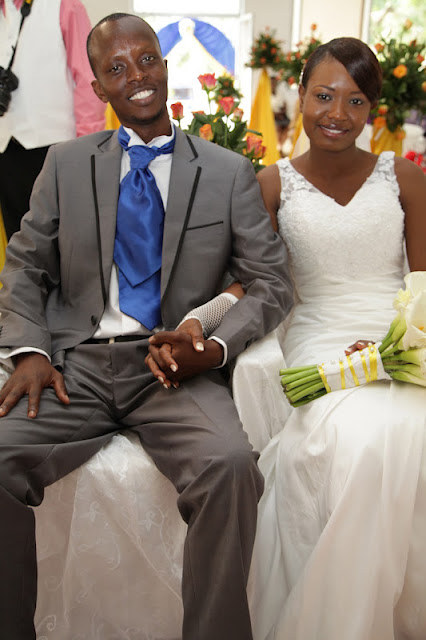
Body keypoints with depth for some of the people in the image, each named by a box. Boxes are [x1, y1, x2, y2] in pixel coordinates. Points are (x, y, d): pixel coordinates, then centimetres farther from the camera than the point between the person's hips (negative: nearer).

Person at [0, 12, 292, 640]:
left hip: (175, 368, -1)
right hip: (75, 363, 2)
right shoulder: (66, 164, 13)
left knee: (230, 466, -31)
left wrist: (214, 347, -13)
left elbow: (271, 283, 6)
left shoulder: (230, 173, 9)